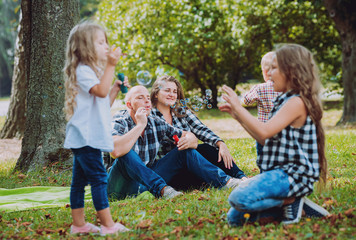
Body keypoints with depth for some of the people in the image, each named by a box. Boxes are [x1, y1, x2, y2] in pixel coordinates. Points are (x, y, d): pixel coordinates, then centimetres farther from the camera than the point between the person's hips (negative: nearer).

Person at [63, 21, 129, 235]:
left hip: (89, 136, 10)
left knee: (80, 181, 12)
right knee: (99, 179, -10)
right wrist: (110, 66, -25)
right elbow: (100, 91, -27)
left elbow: (104, 102, 24)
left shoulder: (93, 70, 21)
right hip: (86, 136, -10)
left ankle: (79, 224, 17)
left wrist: (116, 89, 11)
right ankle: (108, 225, -9)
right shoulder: (82, 70, -12)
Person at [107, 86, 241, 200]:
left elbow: (187, 134, 13)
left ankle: (224, 181, -10)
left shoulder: (156, 123, 5)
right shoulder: (119, 122, -13)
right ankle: (162, 189, -42)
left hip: (148, 181, 6)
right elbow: (116, 151, -35)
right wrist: (141, 125, -25)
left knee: (184, 151, -4)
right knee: (126, 153, -35)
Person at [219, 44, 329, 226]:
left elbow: (265, 132, -26)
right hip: (280, 172, 10)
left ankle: (290, 201, -9)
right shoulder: (285, 101, 16)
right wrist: (238, 116, 14)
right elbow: (265, 140, 18)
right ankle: (289, 201, 5)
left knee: (239, 198, -30)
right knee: (234, 218, 7)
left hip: (292, 175, -10)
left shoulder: (297, 102, -16)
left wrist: (238, 107, -16)